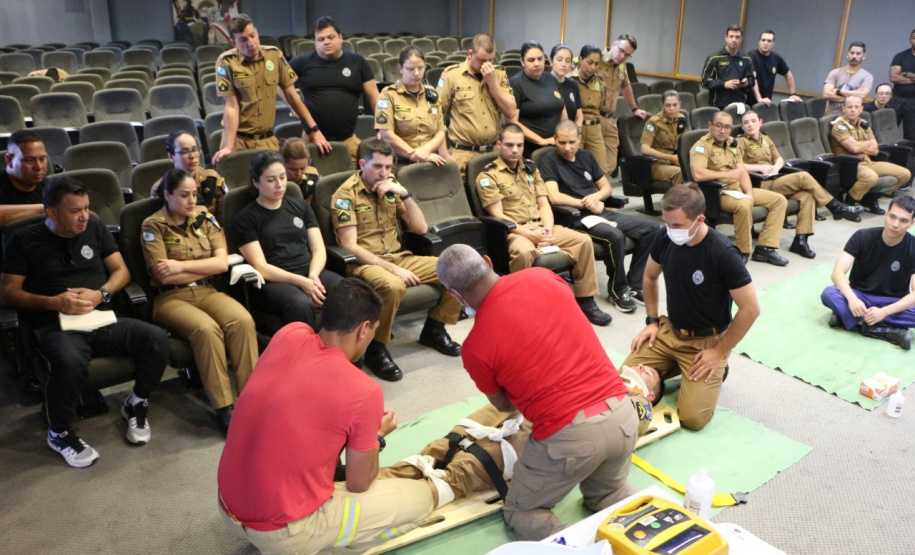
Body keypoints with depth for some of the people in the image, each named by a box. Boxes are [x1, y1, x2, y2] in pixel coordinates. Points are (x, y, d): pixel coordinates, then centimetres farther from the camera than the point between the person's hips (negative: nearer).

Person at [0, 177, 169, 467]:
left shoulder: (95, 228, 13)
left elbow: (121, 271, 13)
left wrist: (100, 294, -7)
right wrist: (53, 302, -13)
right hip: (56, 326, -3)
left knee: (156, 339, -24)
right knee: (69, 360, -39)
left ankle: (136, 405, 5)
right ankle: (59, 433, -8)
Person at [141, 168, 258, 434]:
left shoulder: (204, 216, 11)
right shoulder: (153, 226, 0)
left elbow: (222, 262, 1)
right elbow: (164, 276, -10)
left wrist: (182, 266, -9)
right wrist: (206, 267, -3)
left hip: (207, 292, 4)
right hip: (171, 298, -3)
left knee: (243, 320, -28)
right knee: (207, 328, -34)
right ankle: (224, 409, -26)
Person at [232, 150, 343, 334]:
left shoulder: (300, 206, 18)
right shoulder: (246, 218, 4)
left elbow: (319, 249, 12)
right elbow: (260, 267, -5)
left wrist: (313, 276, -10)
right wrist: (301, 281, -18)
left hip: (310, 273, 4)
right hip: (274, 281, -4)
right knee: (301, 305, -39)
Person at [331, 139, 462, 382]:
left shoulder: (391, 188, 9)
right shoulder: (346, 194, -8)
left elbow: (420, 228, 6)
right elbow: (350, 247, -16)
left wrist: (405, 193, -8)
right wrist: (393, 269, -22)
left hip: (398, 257, 6)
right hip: (364, 262, -6)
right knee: (393, 286, -40)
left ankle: (434, 330, 13)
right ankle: (376, 350, -16)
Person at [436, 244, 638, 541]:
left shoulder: (475, 347, -9)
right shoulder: (543, 276, 2)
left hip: (569, 435, -5)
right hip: (622, 413, 5)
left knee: (519, 512, 21)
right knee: (606, 491, 34)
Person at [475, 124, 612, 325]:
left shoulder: (530, 168, 18)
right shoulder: (488, 175, -2)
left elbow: (544, 204, 14)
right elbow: (498, 215, -10)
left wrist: (548, 229, -7)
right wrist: (529, 234, -19)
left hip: (540, 227, 6)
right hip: (513, 231, -6)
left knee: (583, 240, -12)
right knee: (524, 252, -41)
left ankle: (585, 301, -3)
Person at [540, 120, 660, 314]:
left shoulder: (586, 156, 17)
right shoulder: (549, 161, -3)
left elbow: (607, 187, 20)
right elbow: (555, 197, -17)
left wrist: (596, 196, -4)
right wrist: (587, 204, -9)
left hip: (601, 212, 8)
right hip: (575, 218, -7)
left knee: (650, 228, -6)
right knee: (615, 236, -34)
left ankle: (634, 284, 1)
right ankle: (617, 291, -12)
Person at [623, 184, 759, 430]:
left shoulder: (723, 254, -24)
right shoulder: (665, 239, -8)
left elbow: (750, 310, -18)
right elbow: (650, 277, 12)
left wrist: (720, 352, -14)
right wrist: (652, 321, 6)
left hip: (706, 340, -5)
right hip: (668, 331, 5)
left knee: (693, 418, -16)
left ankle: (715, 371, 12)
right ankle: (673, 367, 16)